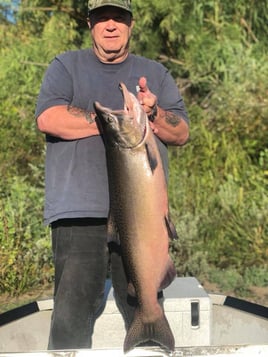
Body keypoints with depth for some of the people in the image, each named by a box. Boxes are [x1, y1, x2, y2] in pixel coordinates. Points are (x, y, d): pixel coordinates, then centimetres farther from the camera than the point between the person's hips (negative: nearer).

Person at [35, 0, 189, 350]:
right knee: (71, 322, -4)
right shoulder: (65, 67, 12)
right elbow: (48, 118, -7)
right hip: (80, 213, -2)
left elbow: (181, 133, 12)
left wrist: (153, 114, -10)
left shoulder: (156, 73, 20)